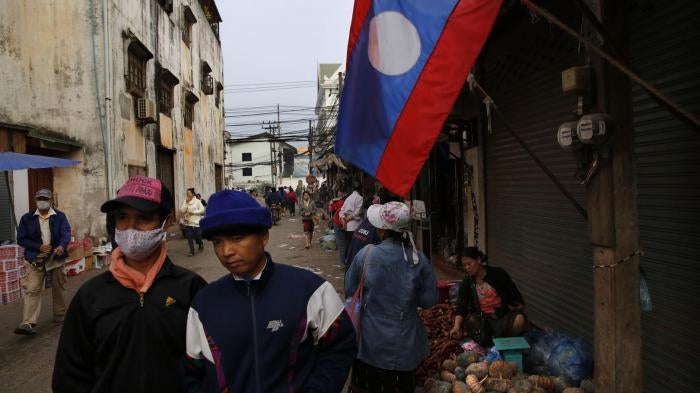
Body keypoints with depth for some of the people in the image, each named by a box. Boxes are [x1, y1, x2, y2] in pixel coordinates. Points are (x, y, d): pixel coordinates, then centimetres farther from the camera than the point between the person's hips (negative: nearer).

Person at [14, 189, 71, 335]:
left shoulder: (60, 216, 2)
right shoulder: (27, 218, 3)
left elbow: (66, 233, -9)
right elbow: (21, 239, 1)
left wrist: (61, 246, -30)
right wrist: (39, 247, -14)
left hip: (56, 258, 1)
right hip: (35, 259, -1)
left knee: (59, 288, 13)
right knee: (32, 290, -11)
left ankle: (59, 315, 30)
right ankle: (27, 323, -15)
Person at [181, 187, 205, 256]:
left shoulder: (197, 201, -4)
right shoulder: (185, 202, 6)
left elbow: (202, 210, -9)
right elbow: (182, 210, -4)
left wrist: (192, 212, -13)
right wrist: (186, 202, -11)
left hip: (196, 222, -3)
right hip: (187, 222, 3)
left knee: (197, 237, 4)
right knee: (189, 238, -1)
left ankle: (200, 244, 35)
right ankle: (192, 251, 7)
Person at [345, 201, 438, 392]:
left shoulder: (365, 255, -17)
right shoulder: (419, 259, -15)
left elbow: (349, 290, -4)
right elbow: (429, 300, -6)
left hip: (370, 343, 0)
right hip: (405, 347, 1)